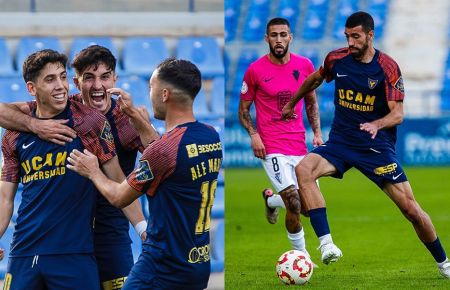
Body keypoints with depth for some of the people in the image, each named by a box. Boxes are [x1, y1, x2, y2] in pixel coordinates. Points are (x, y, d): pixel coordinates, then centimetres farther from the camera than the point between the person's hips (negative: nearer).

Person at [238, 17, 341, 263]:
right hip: (271, 147, -4)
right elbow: (243, 109, 4)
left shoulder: (304, 66, 5)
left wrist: (317, 132, 6)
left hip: (299, 145, 5)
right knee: (294, 205, -18)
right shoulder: (255, 70, -5)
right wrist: (253, 134, -12)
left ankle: (271, 199, 36)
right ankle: (301, 253, 2)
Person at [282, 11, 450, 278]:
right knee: (304, 169, -28)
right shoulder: (337, 59, 0)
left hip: (377, 145, -3)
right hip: (340, 142, 3)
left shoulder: (387, 68, -11)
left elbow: (398, 114, -15)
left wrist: (376, 124, -35)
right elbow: (315, 79, 22)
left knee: (410, 208, -6)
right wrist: (291, 104, 32)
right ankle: (325, 243, -31)